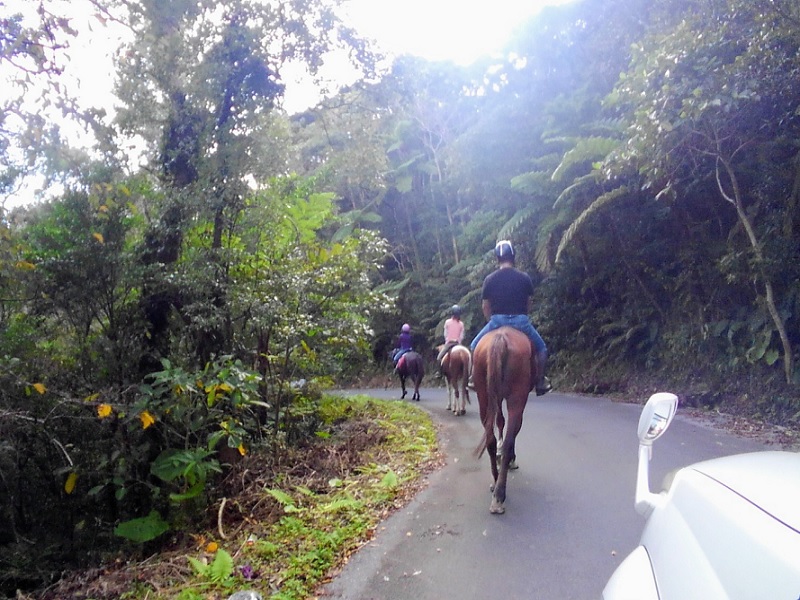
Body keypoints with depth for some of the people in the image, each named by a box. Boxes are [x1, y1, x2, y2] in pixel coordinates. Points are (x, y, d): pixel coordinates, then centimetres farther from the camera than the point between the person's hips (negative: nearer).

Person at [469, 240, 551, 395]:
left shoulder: (490, 279, 1)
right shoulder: (525, 277, 2)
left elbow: (485, 306, 6)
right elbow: (528, 302, 10)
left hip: (497, 321, 0)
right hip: (521, 321, 0)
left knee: (475, 346, 22)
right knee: (541, 347, 22)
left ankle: (474, 378, 17)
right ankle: (541, 381, 19)